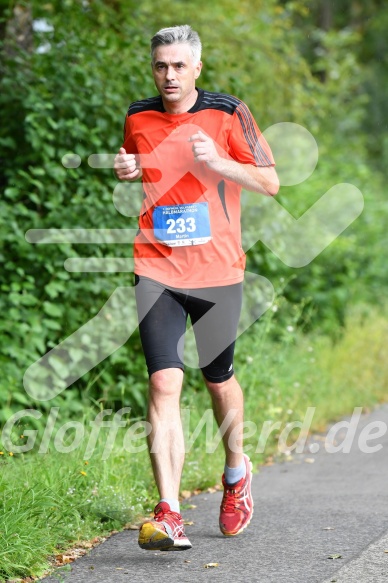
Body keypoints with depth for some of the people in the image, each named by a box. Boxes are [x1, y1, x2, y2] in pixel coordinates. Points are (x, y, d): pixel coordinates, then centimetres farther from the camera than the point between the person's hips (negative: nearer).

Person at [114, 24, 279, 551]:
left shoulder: (228, 113, -3)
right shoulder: (138, 118, 6)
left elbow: (270, 183, -3)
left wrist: (217, 161, -18)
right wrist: (126, 174, -2)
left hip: (218, 270, -1)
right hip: (157, 270, 1)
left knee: (219, 381, 13)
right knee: (164, 384, -13)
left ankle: (236, 471, 43)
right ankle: (169, 516, -18)